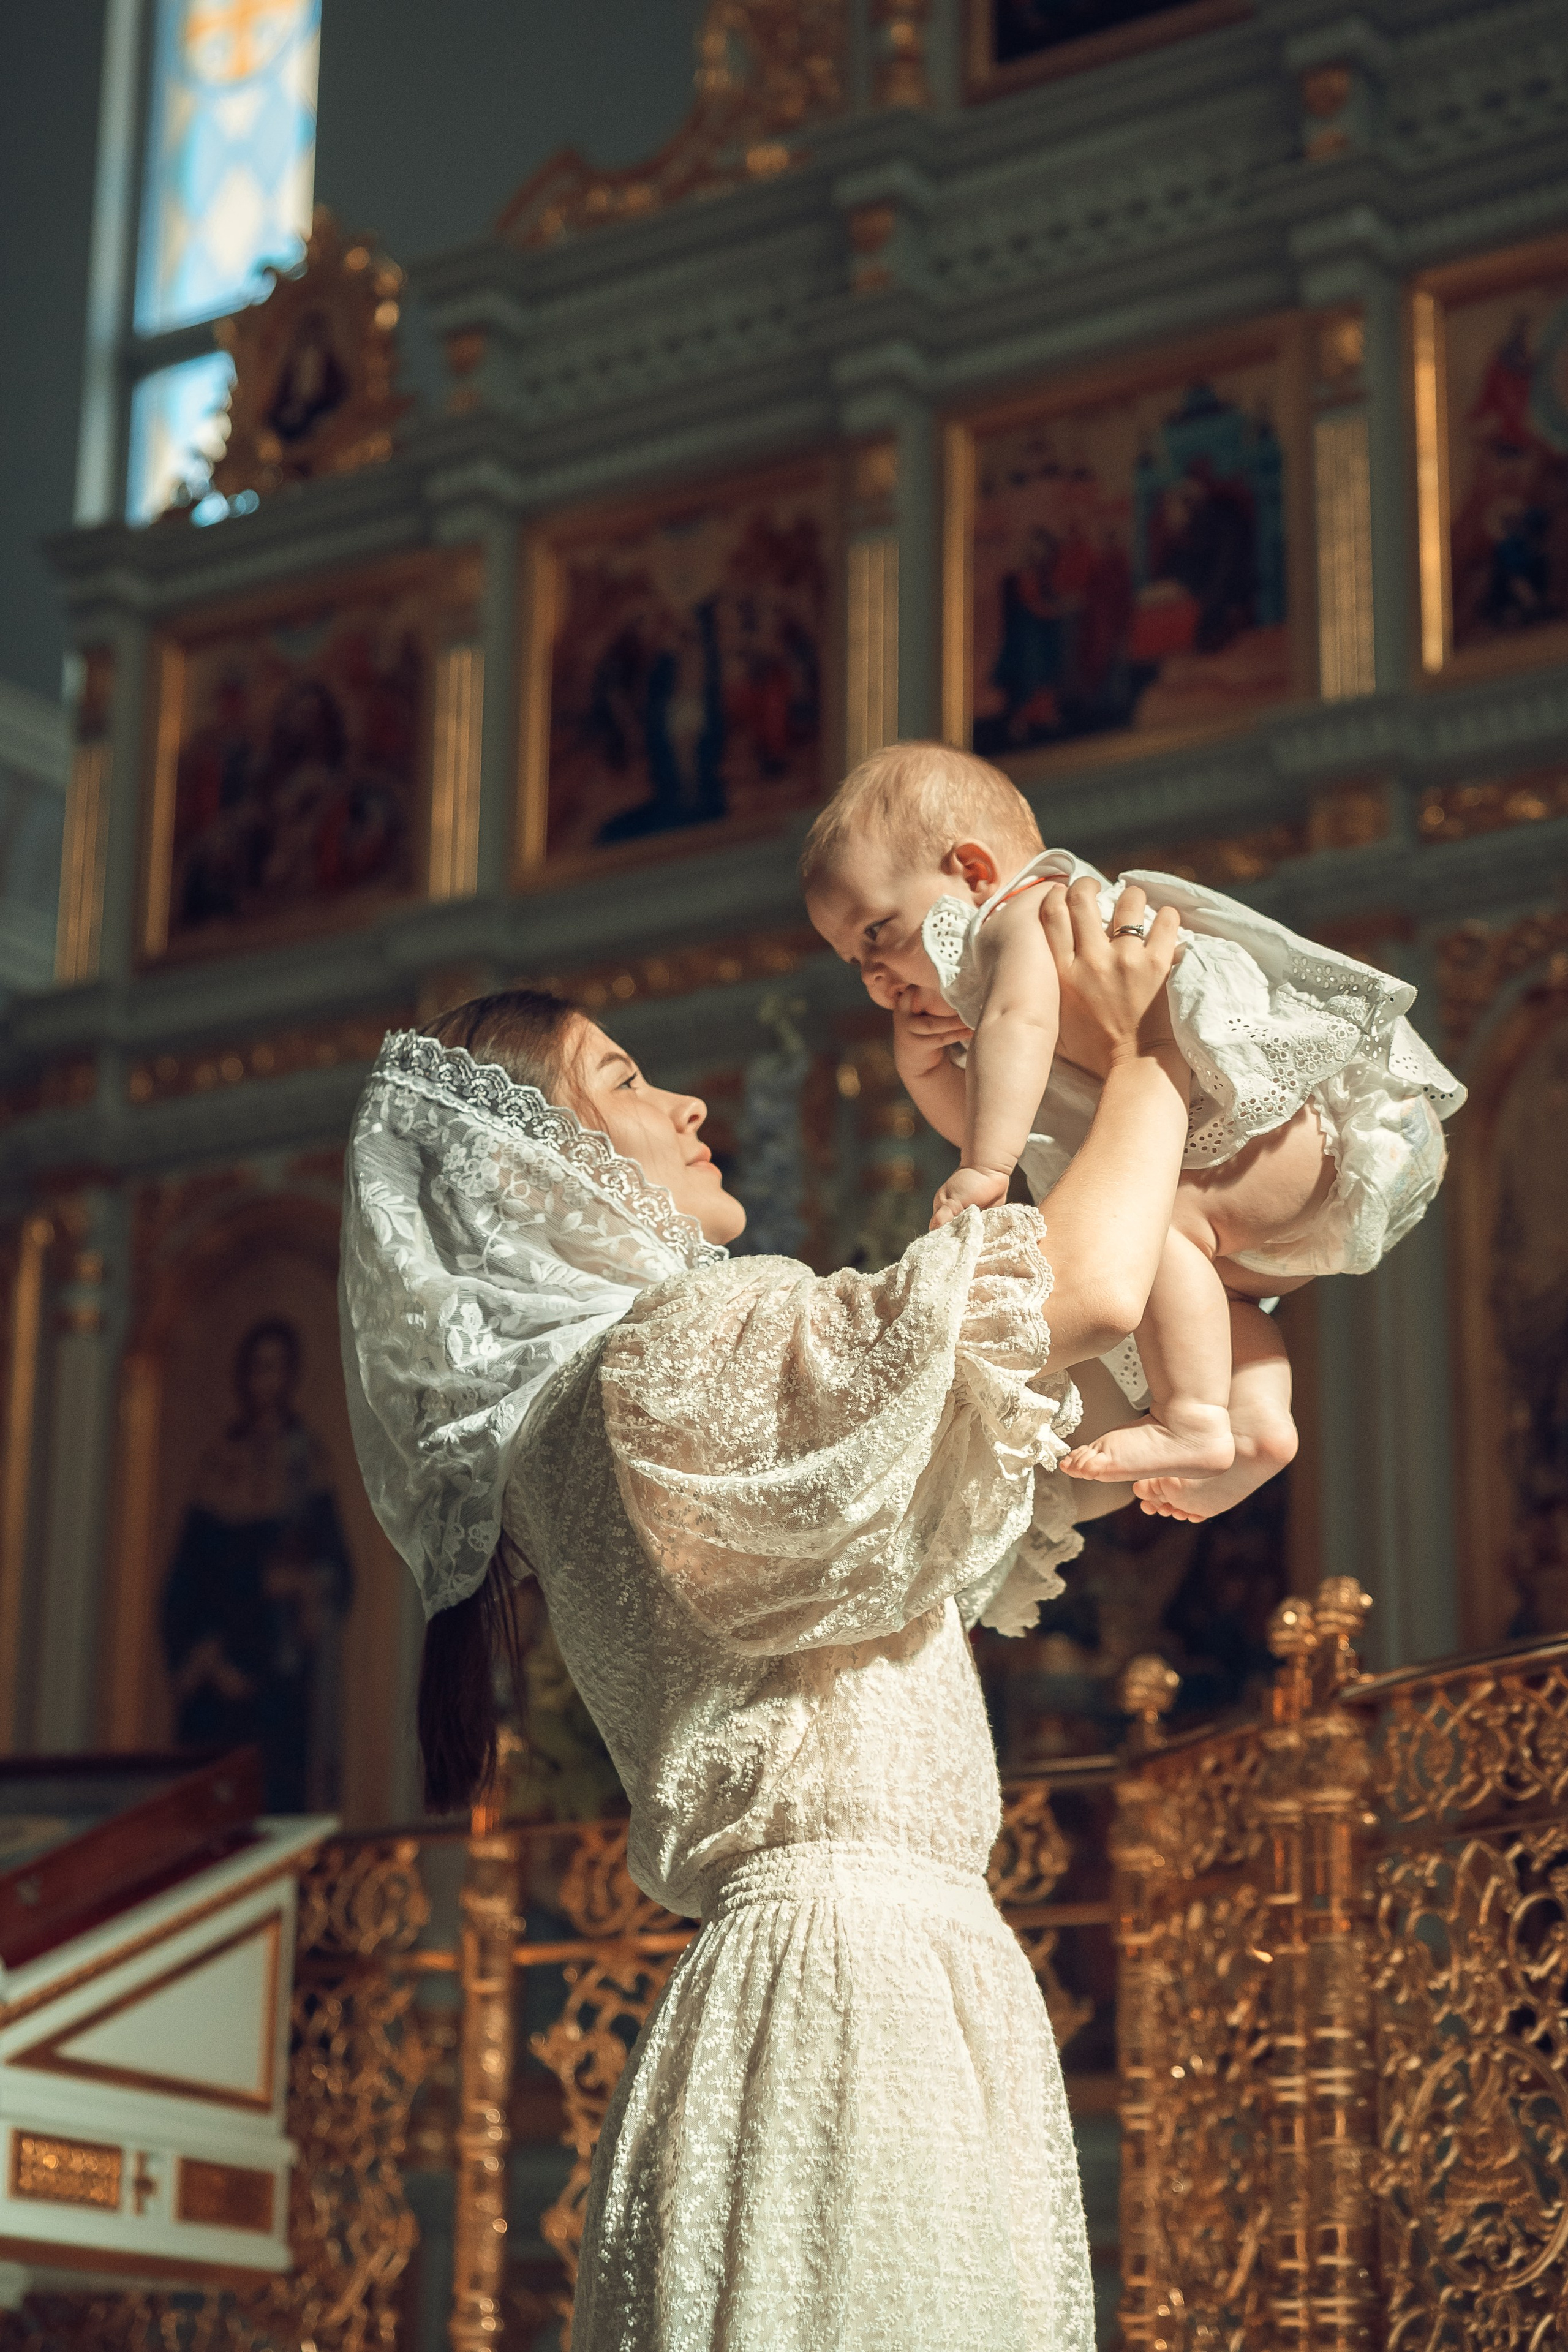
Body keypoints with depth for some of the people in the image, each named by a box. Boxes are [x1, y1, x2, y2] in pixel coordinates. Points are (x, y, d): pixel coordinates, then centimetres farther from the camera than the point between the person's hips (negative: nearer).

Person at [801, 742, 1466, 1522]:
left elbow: (1020, 1020, -27)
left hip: (1344, 1113, -11)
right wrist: (921, 1067, 11)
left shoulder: (1027, 911, -5)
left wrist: (985, 1170, -34)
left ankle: (1193, 1423, -28)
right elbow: (984, 1130, 29)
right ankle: (1255, 1418, 10)